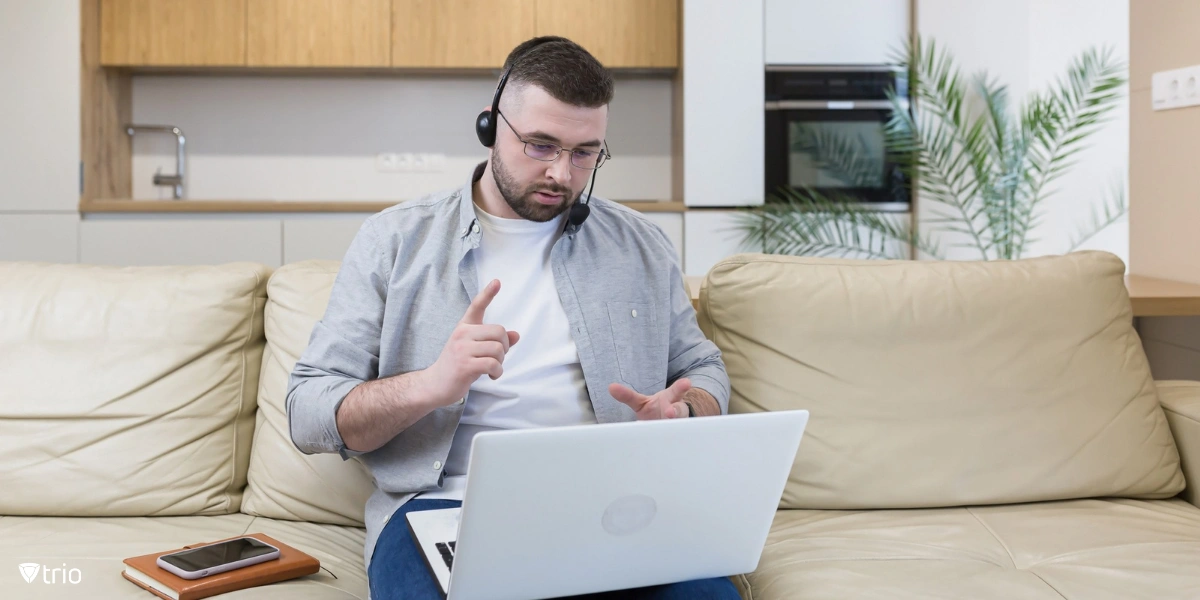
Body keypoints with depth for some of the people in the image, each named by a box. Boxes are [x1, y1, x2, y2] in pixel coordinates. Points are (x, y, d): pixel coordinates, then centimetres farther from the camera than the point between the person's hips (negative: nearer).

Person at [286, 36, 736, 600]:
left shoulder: (641, 245, 16)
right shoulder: (395, 240, 7)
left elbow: (702, 369, 23)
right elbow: (307, 414, 3)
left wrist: (682, 414, -3)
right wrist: (430, 385, -17)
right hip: (446, 503, -2)